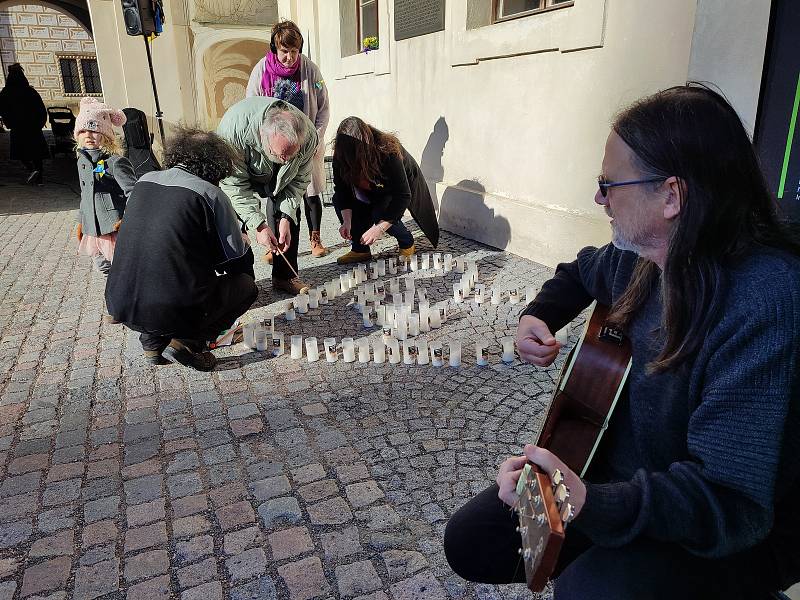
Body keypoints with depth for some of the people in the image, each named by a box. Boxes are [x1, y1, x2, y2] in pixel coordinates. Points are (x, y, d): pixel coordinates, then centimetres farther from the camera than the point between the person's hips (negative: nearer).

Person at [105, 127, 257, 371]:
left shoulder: (144, 180, 10)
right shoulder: (211, 194, -8)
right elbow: (239, 257, 0)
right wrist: (243, 240, 24)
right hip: (177, 311, -6)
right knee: (247, 285, 15)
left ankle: (152, 341, 21)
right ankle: (186, 342, 1)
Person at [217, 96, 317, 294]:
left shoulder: (309, 135, -34)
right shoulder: (233, 129, -44)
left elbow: (299, 179, -17)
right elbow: (235, 183, -32)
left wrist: (286, 218, -25)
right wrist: (258, 224, -37)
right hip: (238, 171, -2)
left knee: (290, 210, -6)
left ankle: (285, 276, 5)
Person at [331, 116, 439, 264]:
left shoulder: (388, 152, -38)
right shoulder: (341, 155, -24)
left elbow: (403, 195, -38)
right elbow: (342, 188, -18)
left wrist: (380, 228, -44)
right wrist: (347, 221, -33)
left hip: (406, 184, -5)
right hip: (375, 189, 5)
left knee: (381, 213, -32)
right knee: (339, 199, -19)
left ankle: (407, 243, -3)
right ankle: (360, 249, -8)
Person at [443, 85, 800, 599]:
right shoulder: (643, 256, -6)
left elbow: (727, 502, -33)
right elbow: (584, 271, 19)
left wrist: (589, 503, -47)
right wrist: (538, 316, 1)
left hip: (739, 536, -6)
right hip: (618, 471, 7)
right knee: (470, 543, 1)